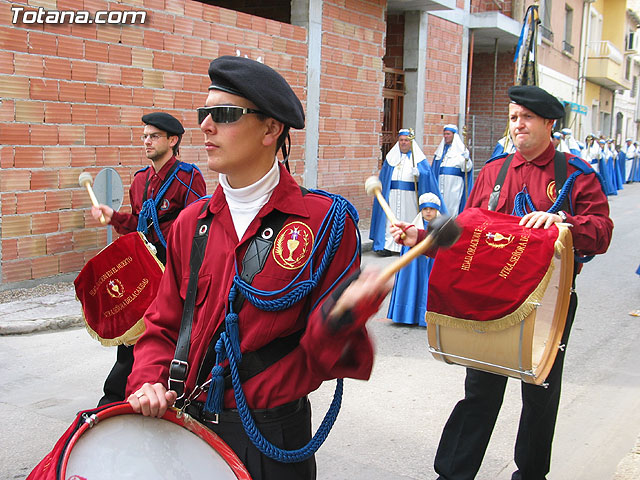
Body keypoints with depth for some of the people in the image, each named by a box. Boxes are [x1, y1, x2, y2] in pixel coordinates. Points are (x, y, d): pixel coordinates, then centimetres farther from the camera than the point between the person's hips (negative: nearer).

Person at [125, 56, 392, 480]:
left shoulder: (324, 221, -13)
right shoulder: (191, 224, 2)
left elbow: (324, 360, -12)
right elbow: (164, 325, 10)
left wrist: (339, 320, -33)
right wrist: (148, 381, -8)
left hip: (273, 436, -4)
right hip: (188, 424, 5)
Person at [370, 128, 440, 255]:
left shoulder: (418, 158, 4)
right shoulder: (391, 157, 14)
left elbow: (427, 174, -8)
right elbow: (383, 177, 15)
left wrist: (418, 173, -28)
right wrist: (382, 192, 9)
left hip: (410, 196, -2)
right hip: (392, 196, 2)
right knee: (391, 220, -3)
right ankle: (388, 245, -3)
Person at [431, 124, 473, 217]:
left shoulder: (461, 149, 0)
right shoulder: (441, 149, 16)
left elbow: (467, 168, -10)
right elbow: (434, 168, 22)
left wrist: (466, 160, -29)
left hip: (454, 185, -5)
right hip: (441, 184, 5)